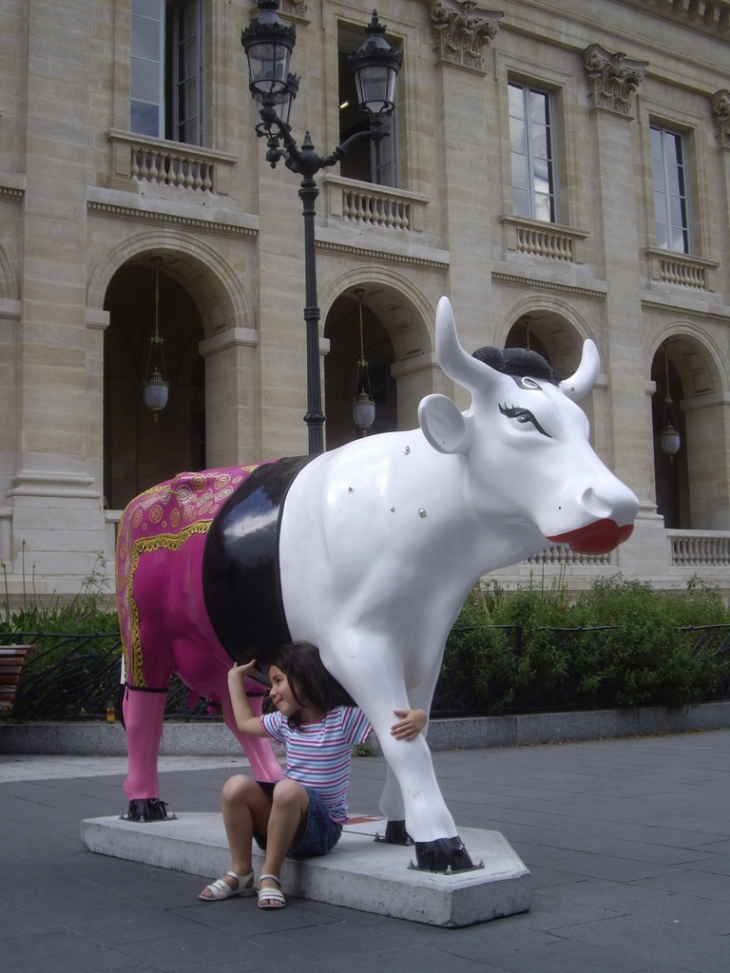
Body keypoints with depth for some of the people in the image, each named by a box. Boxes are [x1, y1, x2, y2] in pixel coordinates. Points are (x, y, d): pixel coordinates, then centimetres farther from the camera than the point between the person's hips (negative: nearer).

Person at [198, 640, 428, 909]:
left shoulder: (344, 719, -9)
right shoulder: (284, 723, 10)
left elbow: (393, 720, -17)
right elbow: (245, 723, 28)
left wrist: (417, 718, -39)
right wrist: (235, 678, 30)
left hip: (321, 829, -5)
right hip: (281, 821, 5)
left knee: (288, 789, -37)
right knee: (236, 786, -21)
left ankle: (270, 877, -22)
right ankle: (240, 873, -9)